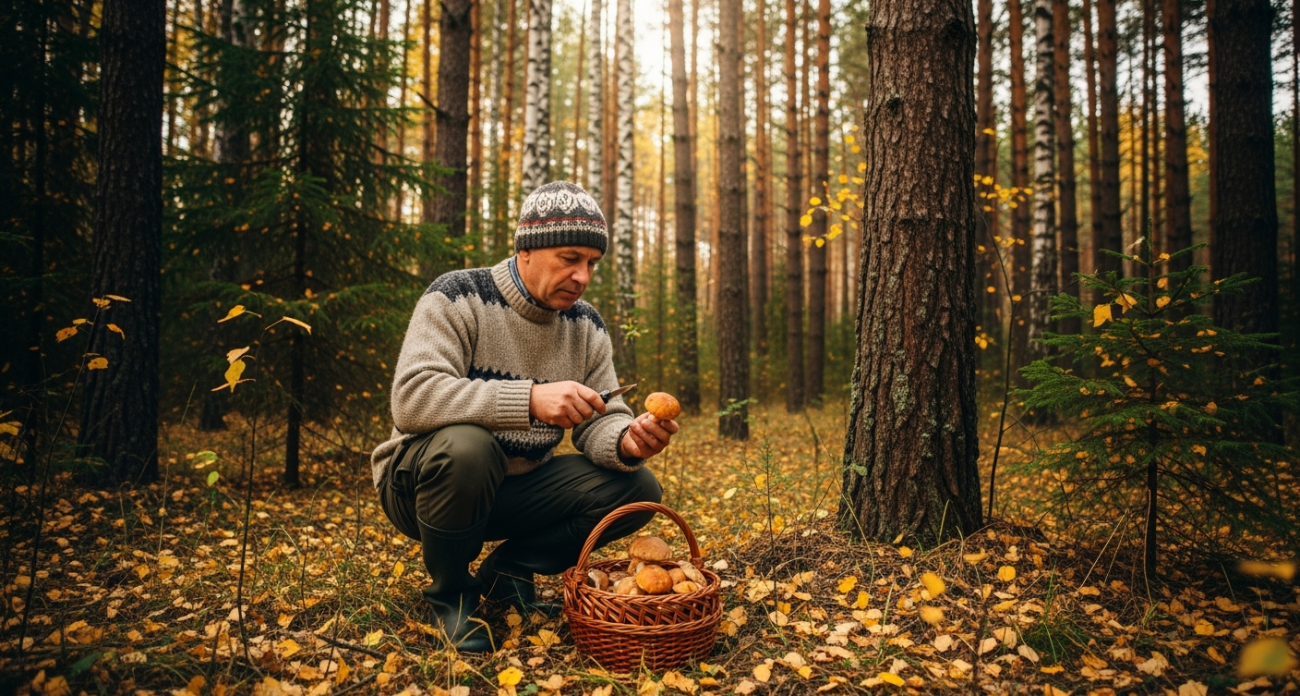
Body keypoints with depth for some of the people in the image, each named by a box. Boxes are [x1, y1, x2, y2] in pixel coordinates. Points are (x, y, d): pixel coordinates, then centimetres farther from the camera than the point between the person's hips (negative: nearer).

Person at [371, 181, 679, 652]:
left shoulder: (586, 326, 0)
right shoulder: (458, 297, -17)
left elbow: (599, 421, -2)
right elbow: (412, 398, -31)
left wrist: (626, 442, -28)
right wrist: (530, 399, -42)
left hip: (518, 488, 5)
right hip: (423, 482, -5)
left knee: (637, 488, -11)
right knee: (466, 446, -38)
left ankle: (509, 570, 6)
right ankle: (450, 594, -9)